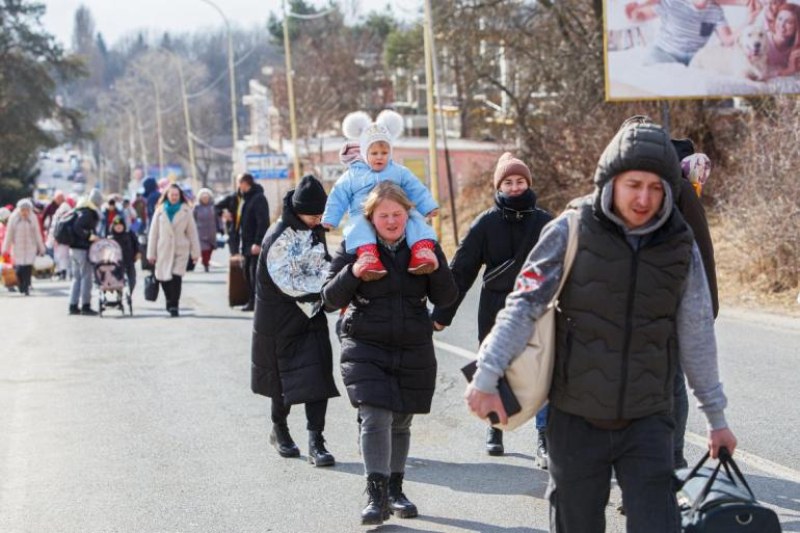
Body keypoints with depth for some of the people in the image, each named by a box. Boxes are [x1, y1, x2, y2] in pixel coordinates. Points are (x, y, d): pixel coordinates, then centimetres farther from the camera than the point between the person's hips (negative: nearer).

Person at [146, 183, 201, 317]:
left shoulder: (186, 211, 4)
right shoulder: (160, 211, 6)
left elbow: (192, 231, 5)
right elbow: (153, 233, 7)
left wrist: (195, 252, 1)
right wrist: (151, 253, 4)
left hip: (181, 250, -2)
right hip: (164, 250, 2)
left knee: (176, 277, -15)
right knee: (164, 278, 4)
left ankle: (174, 306, -11)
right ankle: (170, 302, 28)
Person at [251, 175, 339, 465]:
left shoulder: (315, 231, 5)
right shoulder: (278, 238, -18)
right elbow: (289, 283, -21)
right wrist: (329, 284, -22)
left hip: (312, 316, 5)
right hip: (280, 320, -5)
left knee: (317, 377, -6)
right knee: (285, 378, 8)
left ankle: (316, 442, -8)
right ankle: (279, 429, 31)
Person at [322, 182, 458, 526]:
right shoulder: (353, 248, -3)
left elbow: (446, 298, 3)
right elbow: (331, 300, -4)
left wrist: (437, 266, -16)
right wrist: (352, 273, -22)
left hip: (414, 351, 3)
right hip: (365, 350, -3)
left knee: (401, 423, 12)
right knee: (375, 419, -16)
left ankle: (395, 489, 26)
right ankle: (376, 496, -11)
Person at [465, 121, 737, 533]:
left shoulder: (680, 247, 1)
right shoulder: (571, 232, -8)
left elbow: (697, 337, 9)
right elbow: (524, 305, -9)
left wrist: (716, 417, 14)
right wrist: (487, 376, -18)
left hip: (647, 421, 1)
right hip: (576, 419, -1)